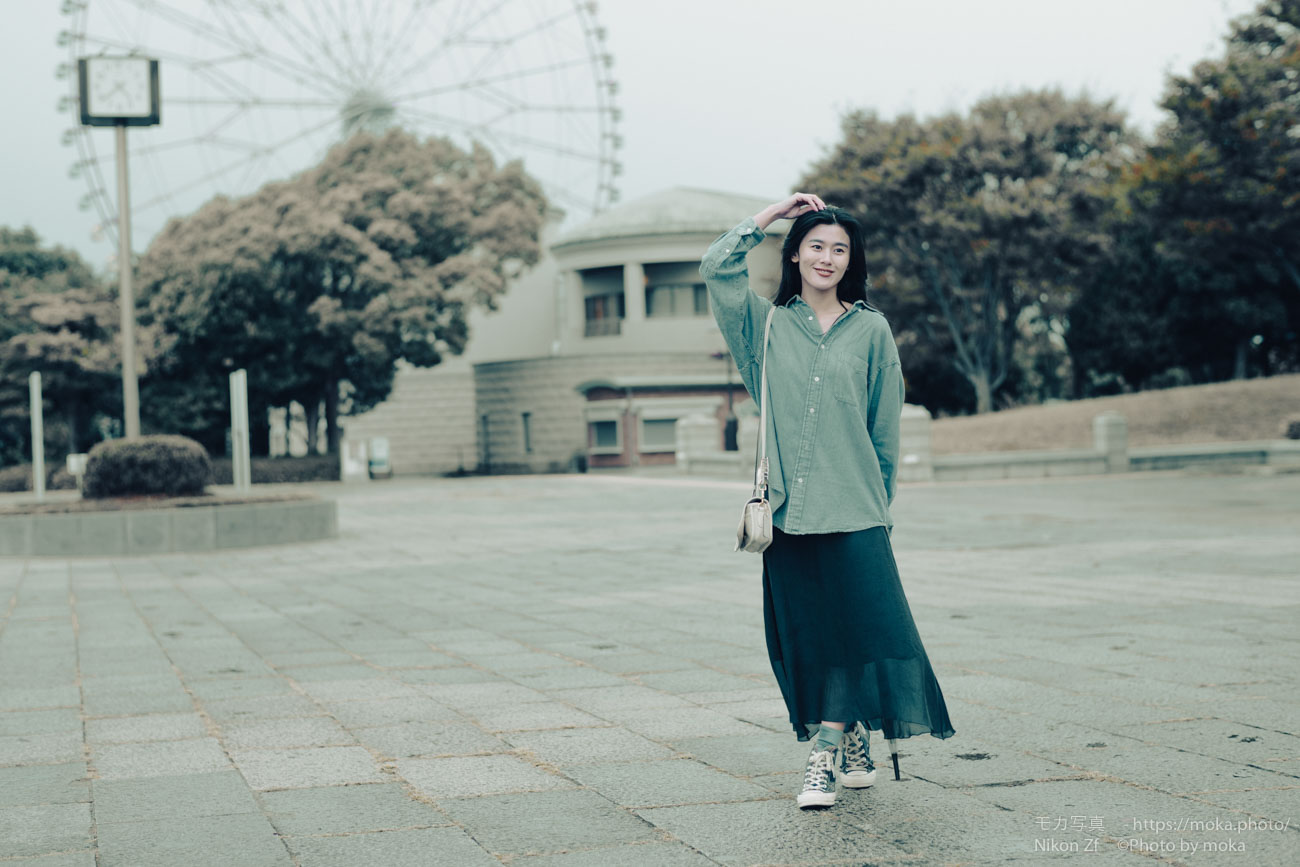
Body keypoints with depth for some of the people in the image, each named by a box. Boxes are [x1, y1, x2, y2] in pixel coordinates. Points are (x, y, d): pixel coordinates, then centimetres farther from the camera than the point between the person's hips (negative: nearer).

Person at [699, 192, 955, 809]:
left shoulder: (871, 330, 6)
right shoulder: (767, 324, 9)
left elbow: (884, 430, 8)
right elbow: (716, 267, -1)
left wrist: (881, 504, 7)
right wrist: (775, 213, 4)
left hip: (853, 508, -1)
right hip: (788, 506, 1)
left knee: (856, 629, -8)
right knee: (804, 637, 4)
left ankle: (826, 756, -5)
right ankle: (851, 748, 17)